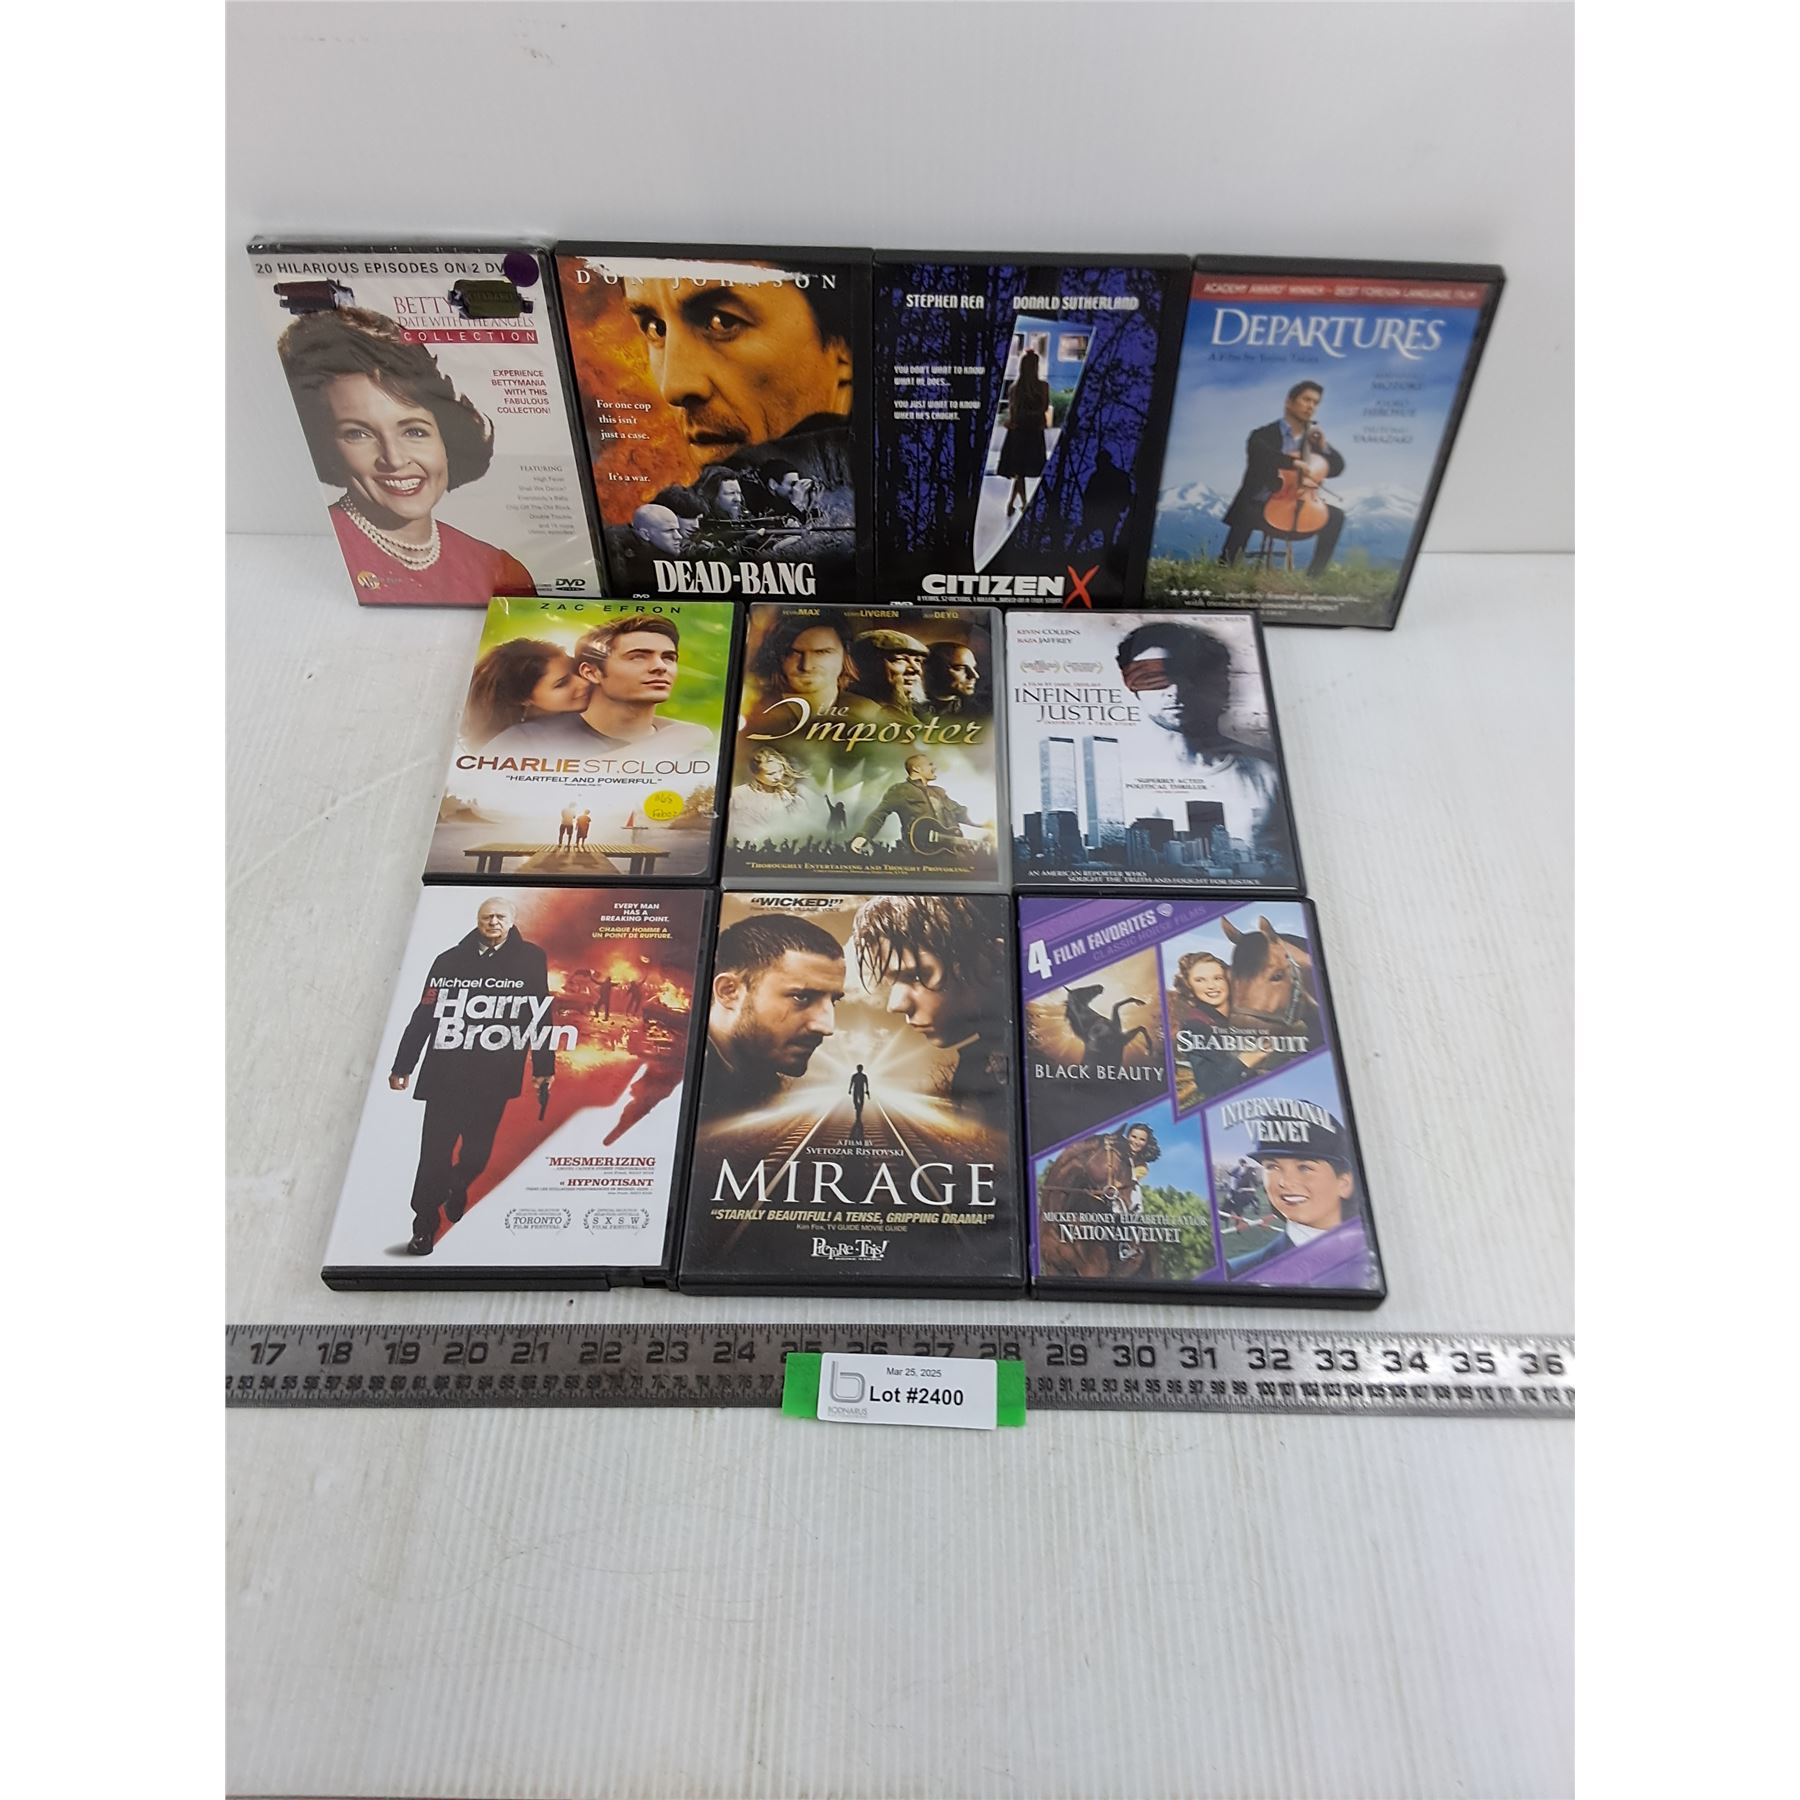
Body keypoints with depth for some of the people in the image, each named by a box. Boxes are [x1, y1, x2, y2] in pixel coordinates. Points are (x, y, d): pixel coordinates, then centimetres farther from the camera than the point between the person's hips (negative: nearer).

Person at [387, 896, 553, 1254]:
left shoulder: (530, 959, 4)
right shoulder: (451, 959, 7)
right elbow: (424, 1014, 7)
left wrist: (543, 1068, 0)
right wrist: (402, 1066, 6)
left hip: (496, 1075, 0)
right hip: (446, 1071, 1)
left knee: (478, 1149, 9)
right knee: (435, 1150, -1)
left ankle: (459, 1189, 39)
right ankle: (424, 1225, 11)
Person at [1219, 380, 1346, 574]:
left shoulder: (1313, 439, 15)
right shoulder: (1264, 435, 0)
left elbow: (1337, 468, 14)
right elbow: (1258, 455, -24)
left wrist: (1323, 447, -4)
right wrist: (1291, 461, -38)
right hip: (1261, 505, -5)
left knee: (1335, 515, -15)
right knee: (1245, 514, -36)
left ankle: (1315, 574, -11)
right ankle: (1224, 566, -24)